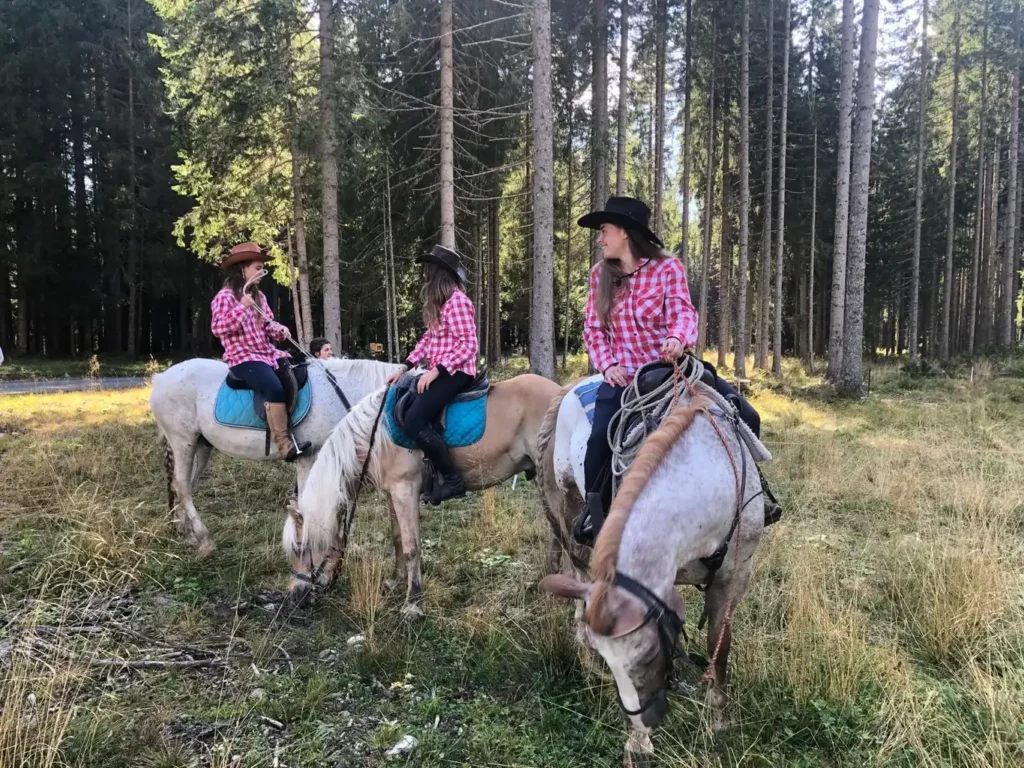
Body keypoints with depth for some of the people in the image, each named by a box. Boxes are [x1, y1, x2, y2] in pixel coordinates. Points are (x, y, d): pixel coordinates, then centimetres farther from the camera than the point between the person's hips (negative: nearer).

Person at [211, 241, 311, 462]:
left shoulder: (258, 295, 15)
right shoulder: (225, 296, -7)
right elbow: (218, 328, -16)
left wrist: (279, 330, -3)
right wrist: (242, 307, -23)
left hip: (268, 353, 9)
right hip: (243, 357, -9)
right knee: (275, 388, -31)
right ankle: (285, 444, -32)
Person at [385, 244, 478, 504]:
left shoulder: (457, 301, -14)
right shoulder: (439, 302, 16)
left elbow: (468, 344, -20)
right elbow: (428, 338, 18)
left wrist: (436, 371, -24)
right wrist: (405, 367, 9)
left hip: (455, 372, -10)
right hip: (439, 371, 10)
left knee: (414, 420, -22)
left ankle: (453, 480, -14)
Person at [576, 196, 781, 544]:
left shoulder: (667, 267, -2)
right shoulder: (600, 274, 6)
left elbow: (682, 312, -13)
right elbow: (593, 328, 5)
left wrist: (677, 338, -37)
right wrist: (608, 365, -12)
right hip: (623, 376, 1)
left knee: (744, 415, -11)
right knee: (601, 437, -23)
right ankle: (594, 507, 3)